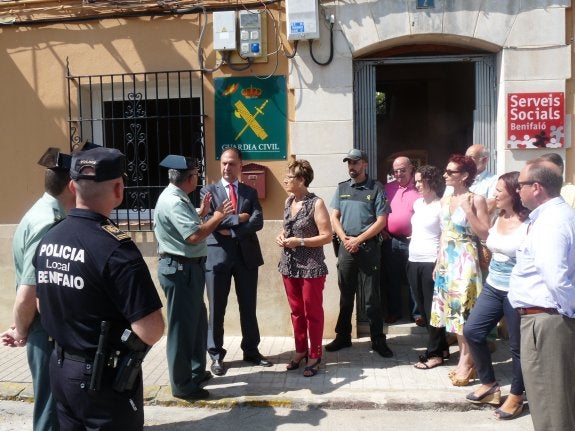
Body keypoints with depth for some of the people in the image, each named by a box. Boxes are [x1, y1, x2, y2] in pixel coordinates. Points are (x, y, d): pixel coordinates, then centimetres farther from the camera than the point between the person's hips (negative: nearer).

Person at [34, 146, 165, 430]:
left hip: (60, 368, 7)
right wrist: (130, 340, -6)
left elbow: (43, 305, 12)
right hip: (105, 376, -7)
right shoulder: (115, 247, -26)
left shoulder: (47, 240, -1)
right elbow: (151, 330, -27)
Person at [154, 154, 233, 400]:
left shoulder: (177, 198, 13)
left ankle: (196, 371, 36)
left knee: (197, 321, 20)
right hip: (180, 270, -11)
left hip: (188, 268, 11)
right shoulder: (173, 201, -20)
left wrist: (200, 212, 16)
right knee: (182, 325, 1)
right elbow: (194, 236, -28)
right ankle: (182, 385, 15)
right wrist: (218, 216, -16)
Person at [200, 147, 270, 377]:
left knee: (249, 306, 11)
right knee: (217, 308, 6)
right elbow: (208, 220, -11)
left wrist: (230, 231, -14)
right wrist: (238, 218, -12)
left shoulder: (250, 192, 9)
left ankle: (251, 350, 26)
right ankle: (216, 355, 19)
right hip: (217, 255, -2)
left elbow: (258, 222, -5)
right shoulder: (208, 191, 4)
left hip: (246, 254, 2)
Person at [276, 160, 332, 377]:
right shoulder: (288, 201, 8)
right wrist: (281, 236, 0)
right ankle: (300, 350, 31)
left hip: (311, 267, -6)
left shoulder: (316, 203, -12)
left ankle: (315, 356, 20)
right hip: (289, 265, 7)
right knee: (296, 311, 16)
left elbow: (327, 236, -13)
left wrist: (300, 241, -19)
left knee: (313, 312, 6)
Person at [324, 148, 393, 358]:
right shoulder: (341, 188, 10)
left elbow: (381, 221, -7)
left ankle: (378, 340, 12)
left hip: (369, 247, -4)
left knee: (372, 296, 1)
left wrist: (358, 240, -12)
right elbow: (334, 217, 8)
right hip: (345, 246, 4)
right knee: (346, 295, 12)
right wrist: (345, 239, -8)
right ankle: (343, 336, 23)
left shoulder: (376, 188, -2)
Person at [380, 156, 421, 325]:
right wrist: (381, 229, 1)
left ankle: (417, 313, 16)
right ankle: (394, 311, 24)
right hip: (390, 241, 3)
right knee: (391, 279, 11)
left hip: (412, 241, -3)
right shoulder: (387, 188, 8)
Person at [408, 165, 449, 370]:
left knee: (432, 309, 0)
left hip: (431, 263, -8)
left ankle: (434, 353, 12)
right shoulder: (417, 204, 12)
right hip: (413, 262, 8)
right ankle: (441, 347, 26)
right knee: (422, 308, 12)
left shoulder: (441, 206, -9)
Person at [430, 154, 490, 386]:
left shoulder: (476, 199, -8)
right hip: (446, 260, 7)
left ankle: (467, 361, 10)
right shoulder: (445, 199, 11)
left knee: (465, 309, -3)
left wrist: (468, 210, -20)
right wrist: (438, 262, 15)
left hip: (465, 261, -7)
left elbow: (485, 232, -14)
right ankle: (463, 358, 22)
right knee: (452, 308, 10)